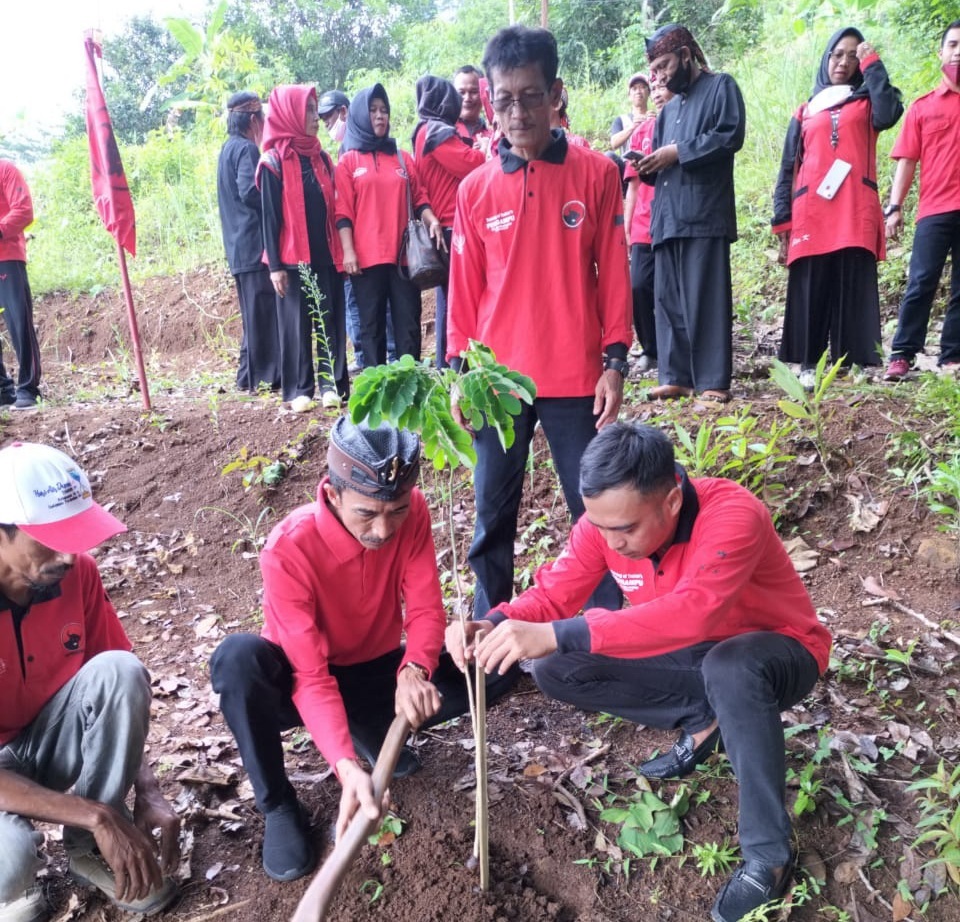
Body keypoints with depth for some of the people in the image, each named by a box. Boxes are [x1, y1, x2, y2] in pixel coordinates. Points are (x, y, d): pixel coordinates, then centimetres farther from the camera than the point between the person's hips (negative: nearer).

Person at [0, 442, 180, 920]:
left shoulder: (77, 572, -15)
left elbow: (120, 689, -6)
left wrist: (147, 791, -18)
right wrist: (97, 815, -33)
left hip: (51, 739, 4)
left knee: (120, 670, -26)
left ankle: (89, 847, -6)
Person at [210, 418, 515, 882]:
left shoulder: (412, 512, -19)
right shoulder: (289, 549, -31)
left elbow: (425, 608, -15)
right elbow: (311, 675, -32)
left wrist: (414, 670, -37)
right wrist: (347, 767, -45)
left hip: (378, 673, 3)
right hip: (306, 682, -3)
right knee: (238, 658, -36)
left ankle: (373, 729, 6)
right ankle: (277, 805, -11)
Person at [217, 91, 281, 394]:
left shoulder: (228, 148, 20)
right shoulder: (246, 149, -10)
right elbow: (250, 192, -22)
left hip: (240, 247, 10)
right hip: (255, 243, -10)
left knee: (255, 313, 12)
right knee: (263, 310, -8)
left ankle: (251, 375, 15)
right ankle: (264, 375, -6)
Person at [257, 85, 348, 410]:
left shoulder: (320, 157, 11)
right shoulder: (273, 162, -4)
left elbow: (332, 207, 14)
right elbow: (269, 217, -6)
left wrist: (339, 251, 10)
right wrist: (275, 264, -11)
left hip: (325, 254, 5)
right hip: (293, 257, -4)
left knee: (330, 320, 4)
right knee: (296, 322, 2)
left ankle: (332, 384, 10)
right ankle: (299, 389, 9)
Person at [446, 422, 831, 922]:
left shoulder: (732, 515, -35)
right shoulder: (604, 522, -17)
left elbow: (692, 613, -49)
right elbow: (552, 594, -13)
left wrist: (557, 635, -55)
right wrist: (492, 626, -36)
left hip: (775, 652, -5)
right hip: (690, 657, 5)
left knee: (731, 668, -41)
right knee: (555, 671, -11)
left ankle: (768, 856, -20)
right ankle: (703, 721, 2)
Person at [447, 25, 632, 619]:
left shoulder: (597, 174, 0)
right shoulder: (475, 189, 4)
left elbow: (613, 274, 1)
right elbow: (464, 289, 7)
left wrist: (615, 363, -3)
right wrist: (461, 371, 4)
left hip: (576, 378, -1)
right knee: (492, 518, 9)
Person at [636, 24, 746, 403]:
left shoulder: (721, 86, 7)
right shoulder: (668, 108, 29)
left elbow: (731, 135, -9)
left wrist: (678, 152, -9)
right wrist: (647, 166, 3)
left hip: (705, 214, -7)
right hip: (667, 217, 7)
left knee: (705, 298, -9)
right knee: (668, 299, 2)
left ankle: (713, 381, -6)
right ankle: (675, 377, 6)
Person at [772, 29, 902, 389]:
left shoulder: (867, 101, 20)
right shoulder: (805, 112, 21)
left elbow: (888, 115, -5)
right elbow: (788, 169, 15)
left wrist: (873, 65, 4)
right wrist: (783, 223, 3)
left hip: (855, 217, -1)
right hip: (810, 218, 1)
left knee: (854, 292, -7)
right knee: (810, 295, -4)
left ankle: (856, 367, -9)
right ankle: (808, 366, -2)